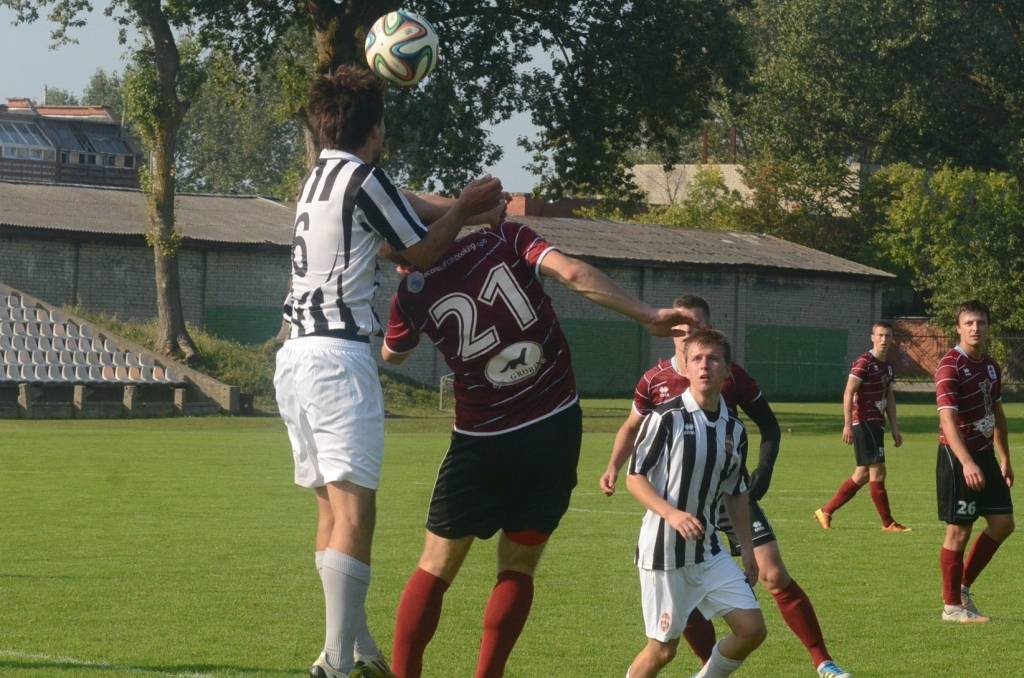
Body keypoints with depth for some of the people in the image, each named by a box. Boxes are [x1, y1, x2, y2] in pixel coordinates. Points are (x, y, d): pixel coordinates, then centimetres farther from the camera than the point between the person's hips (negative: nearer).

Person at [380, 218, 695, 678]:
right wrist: (650, 317, -15)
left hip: (484, 444, -2)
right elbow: (575, 275, -18)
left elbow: (392, 355, 16)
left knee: (435, 568, 9)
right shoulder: (503, 239, -4)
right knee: (518, 568, 12)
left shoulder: (411, 293, -5)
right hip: (557, 429, 2)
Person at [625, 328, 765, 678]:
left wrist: (747, 549, 16)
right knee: (663, 648, -1)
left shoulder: (734, 430, 6)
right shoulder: (665, 418, -12)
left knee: (752, 628, -2)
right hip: (664, 552, -6)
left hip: (709, 551, 6)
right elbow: (635, 478, -12)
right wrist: (671, 513, -27)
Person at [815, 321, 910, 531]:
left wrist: (895, 427, 19)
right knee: (878, 472, -7)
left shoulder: (888, 365, 15)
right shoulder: (864, 363, -11)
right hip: (864, 422, -9)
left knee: (862, 475, 10)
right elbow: (848, 393, -16)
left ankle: (825, 512, 16)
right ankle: (888, 523, -2)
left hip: (876, 424, 9)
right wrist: (848, 424, -22)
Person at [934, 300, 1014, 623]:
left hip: (985, 454, 8)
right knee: (959, 531, -3)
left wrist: (1004, 459, 18)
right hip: (958, 457, -8)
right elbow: (948, 419, -26)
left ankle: (964, 586, 21)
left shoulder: (991, 365, 9)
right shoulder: (951, 367, -17)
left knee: (1002, 523, 7)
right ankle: (952, 606, 7)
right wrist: (967, 463, -36)